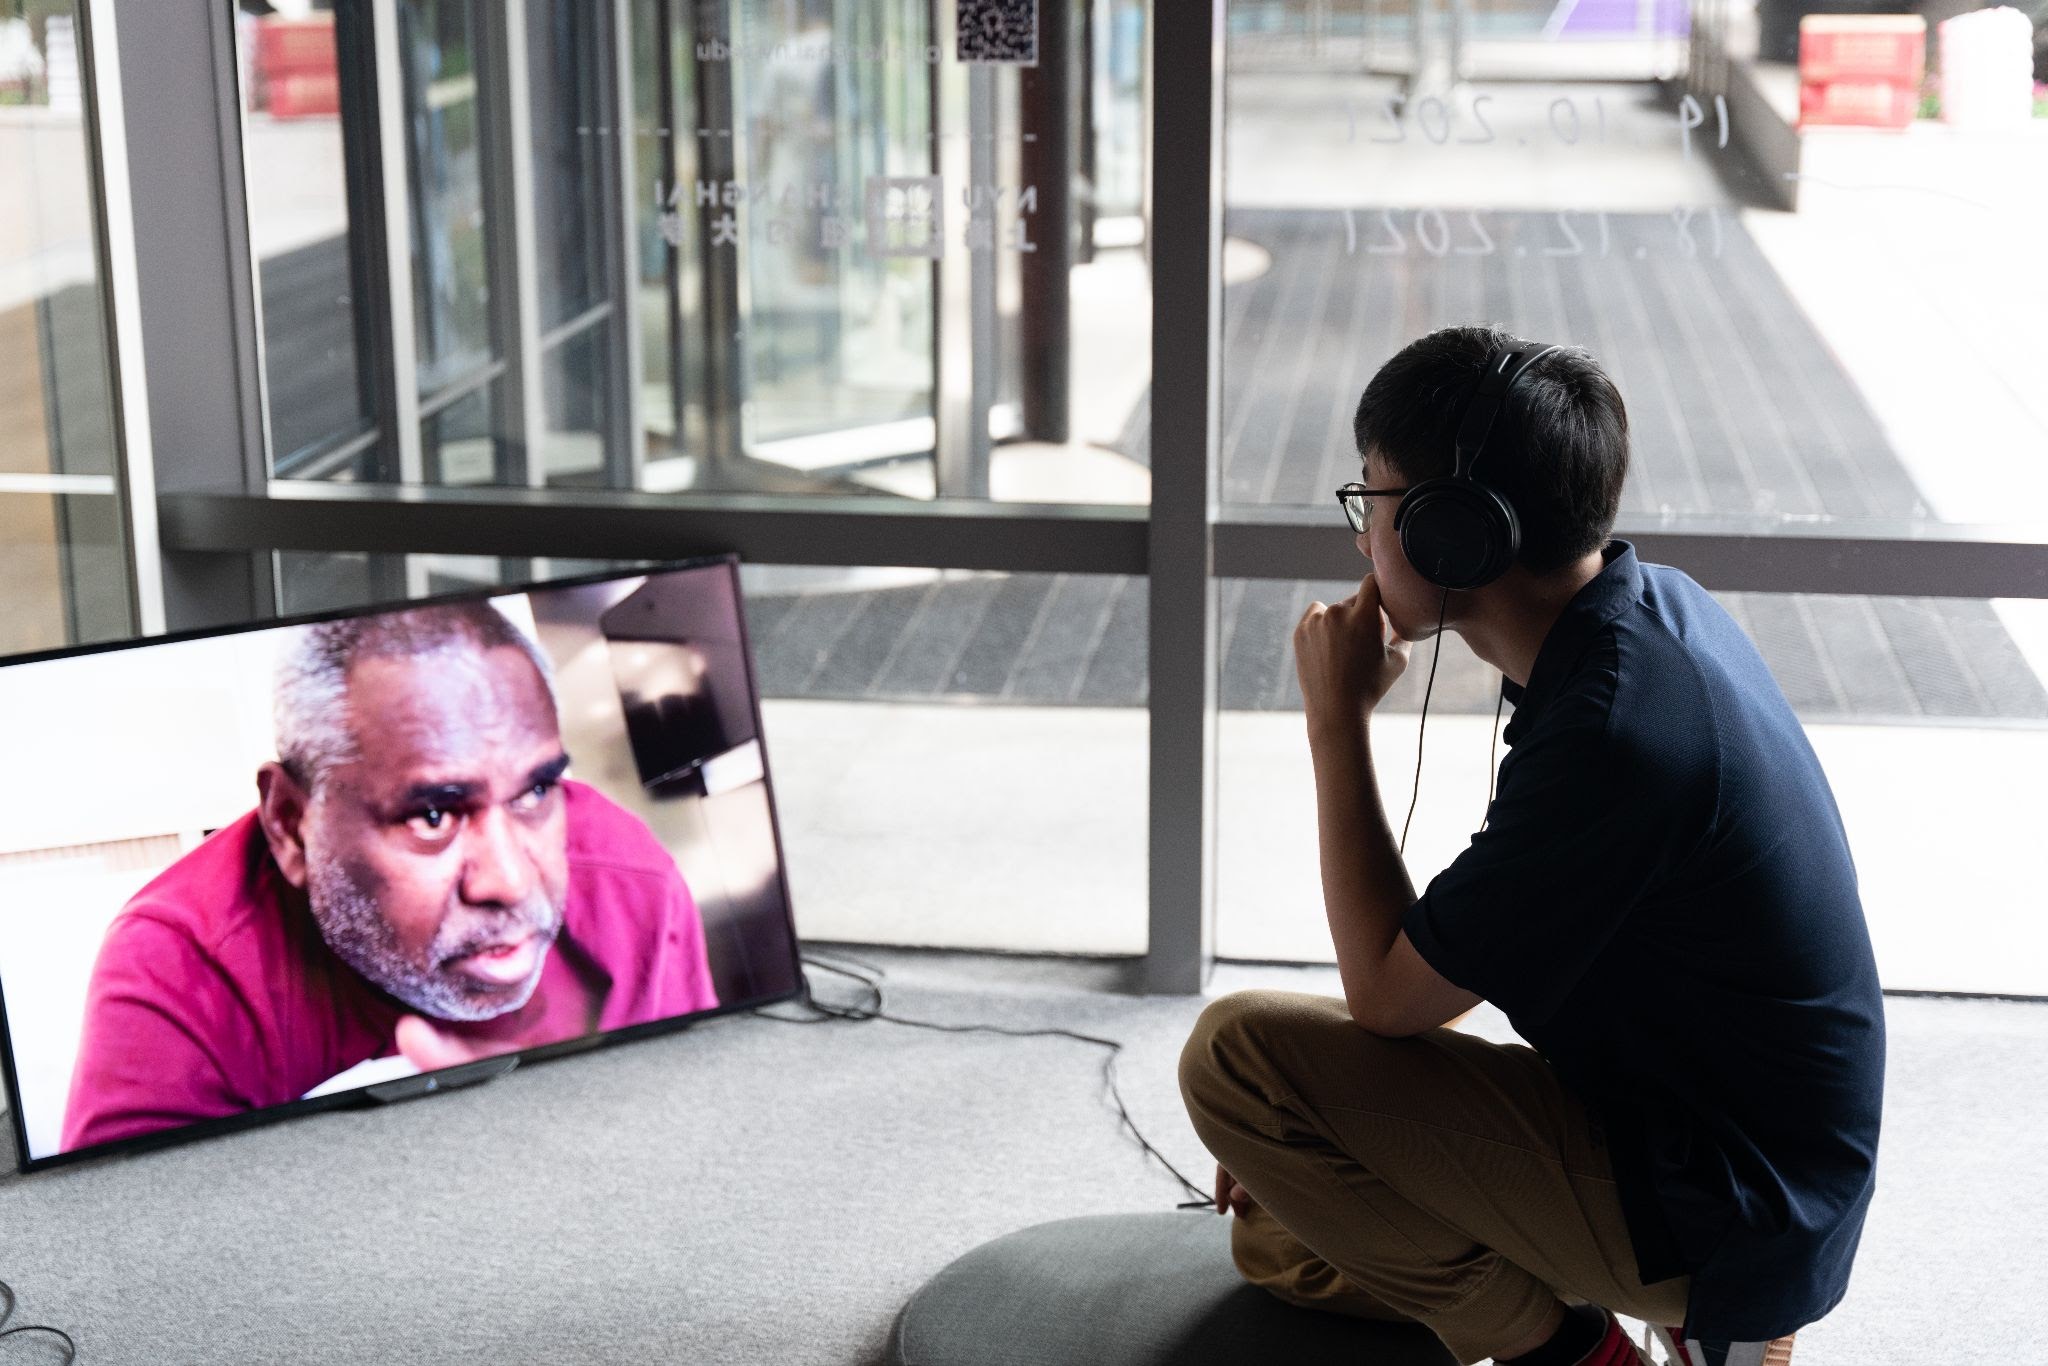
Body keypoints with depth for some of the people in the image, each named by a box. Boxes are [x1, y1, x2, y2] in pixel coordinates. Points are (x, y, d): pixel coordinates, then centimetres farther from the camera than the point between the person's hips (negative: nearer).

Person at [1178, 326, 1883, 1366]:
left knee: (1235, 1049, -17)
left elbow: (1390, 996, -19)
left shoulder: (1614, 729, -30)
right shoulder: (1654, 608, 1)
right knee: (1281, 1238, 20)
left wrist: (1338, 721, -14)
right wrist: (1323, 1109, 10)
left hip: (1700, 1218, -10)